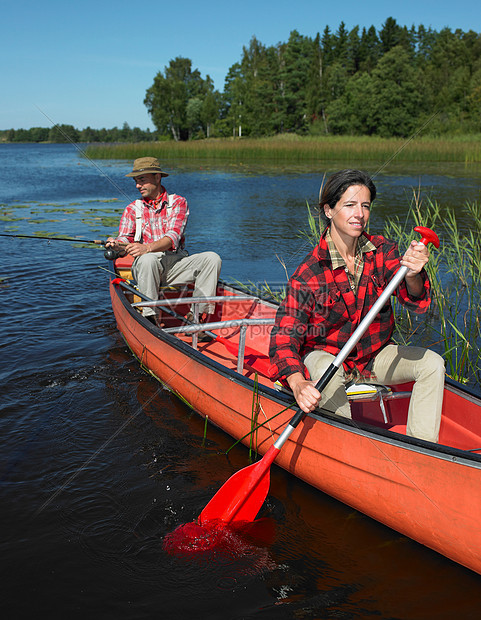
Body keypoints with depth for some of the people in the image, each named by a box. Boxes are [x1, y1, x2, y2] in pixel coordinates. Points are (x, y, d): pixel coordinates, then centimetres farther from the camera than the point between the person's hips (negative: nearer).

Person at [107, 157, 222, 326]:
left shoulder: (178, 202, 5)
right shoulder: (133, 209, 13)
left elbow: (173, 236, -11)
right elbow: (125, 238, -1)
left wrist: (147, 247, -30)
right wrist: (116, 244, -27)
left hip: (176, 264, 0)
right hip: (147, 268, 0)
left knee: (212, 258, -23)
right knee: (148, 259, -36)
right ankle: (149, 316, -31)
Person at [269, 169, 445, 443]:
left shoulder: (383, 251, -7)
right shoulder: (308, 273, -21)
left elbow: (416, 301, -19)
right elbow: (284, 337, -25)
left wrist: (412, 275, -44)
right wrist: (298, 385, -44)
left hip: (375, 355, 4)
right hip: (325, 353, -4)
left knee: (432, 363, -14)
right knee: (328, 374, -35)